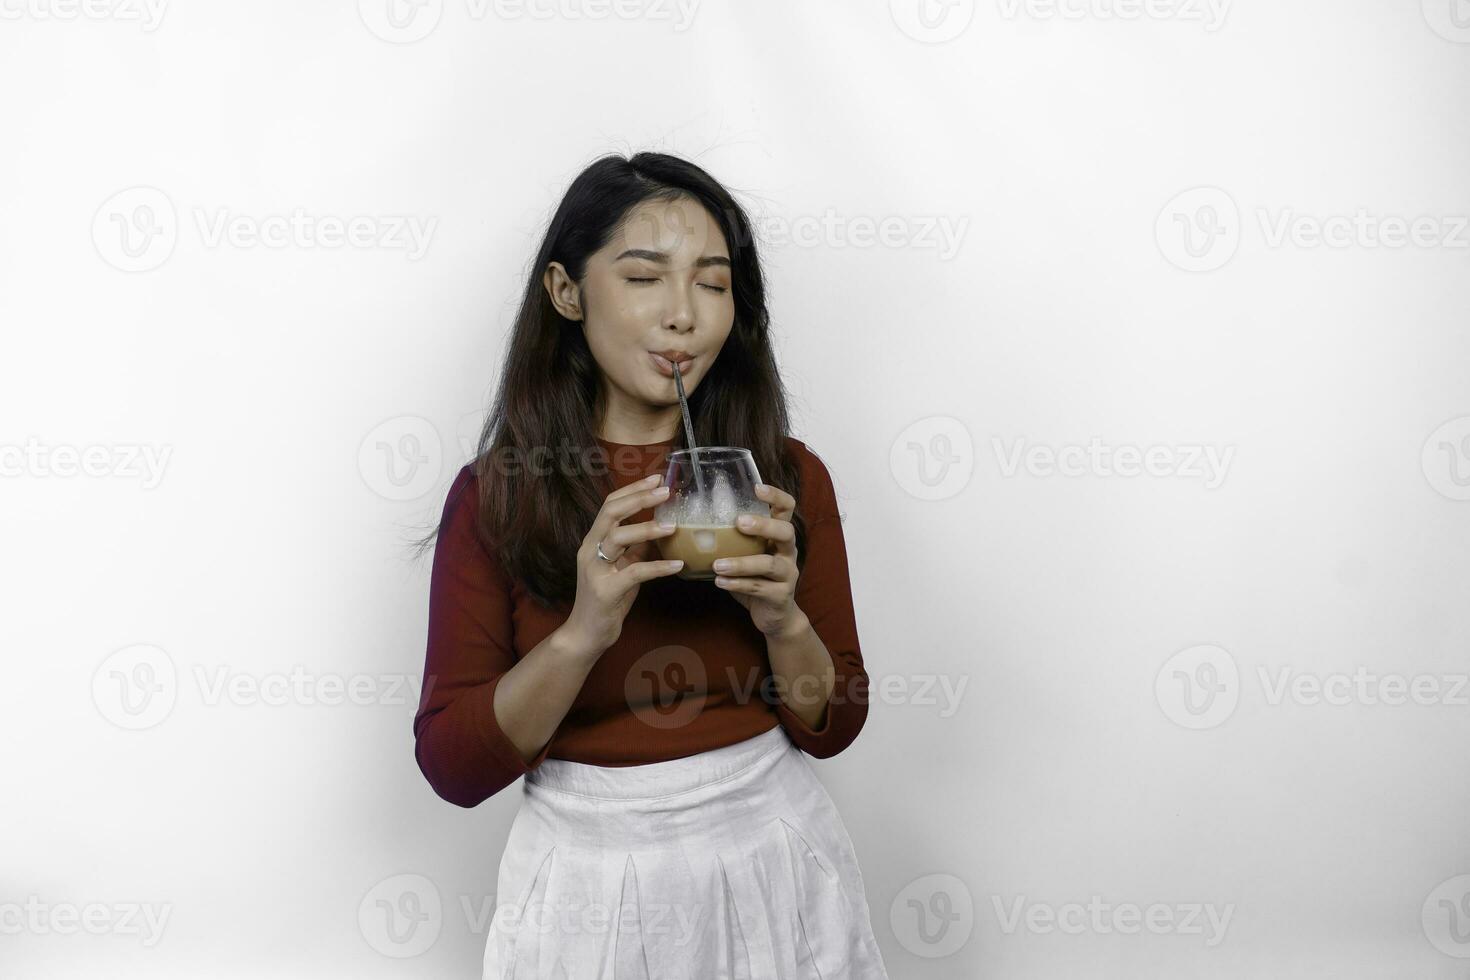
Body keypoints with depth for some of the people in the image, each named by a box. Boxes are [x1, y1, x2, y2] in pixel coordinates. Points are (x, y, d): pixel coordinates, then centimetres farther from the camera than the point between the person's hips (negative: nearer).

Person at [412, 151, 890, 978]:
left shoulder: (788, 477, -5)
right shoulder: (494, 496, -9)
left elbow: (834, 726, -1)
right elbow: (453, 768, -11)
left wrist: (784, 620, -20)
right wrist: (583, 632, -25)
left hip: (774, 865, 2)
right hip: (592, 877, -1)